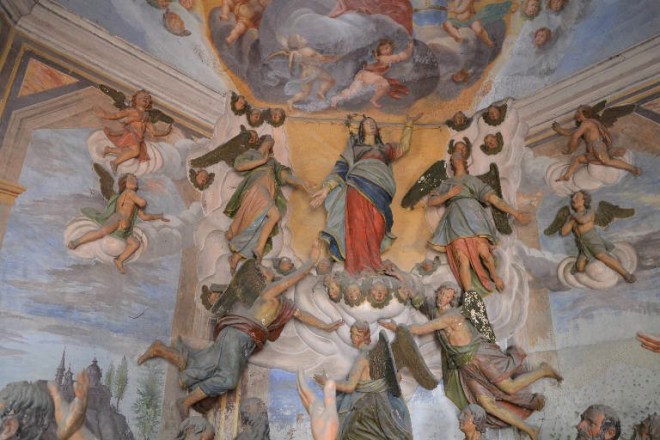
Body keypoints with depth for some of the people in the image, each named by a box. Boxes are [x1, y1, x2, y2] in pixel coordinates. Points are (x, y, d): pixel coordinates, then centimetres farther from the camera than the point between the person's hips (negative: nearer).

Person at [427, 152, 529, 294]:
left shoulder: (474, 180, 28)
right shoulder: (446, 183, 31)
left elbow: (494, 199, 19)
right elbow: (431, 201, 20)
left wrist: (514, 213, 10)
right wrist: (449, 194, 6)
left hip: (472, 214, 0)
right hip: (455, 218, 0)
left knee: (483, 252, -20)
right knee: (462, 258, -21)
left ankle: (494, 275, 13)